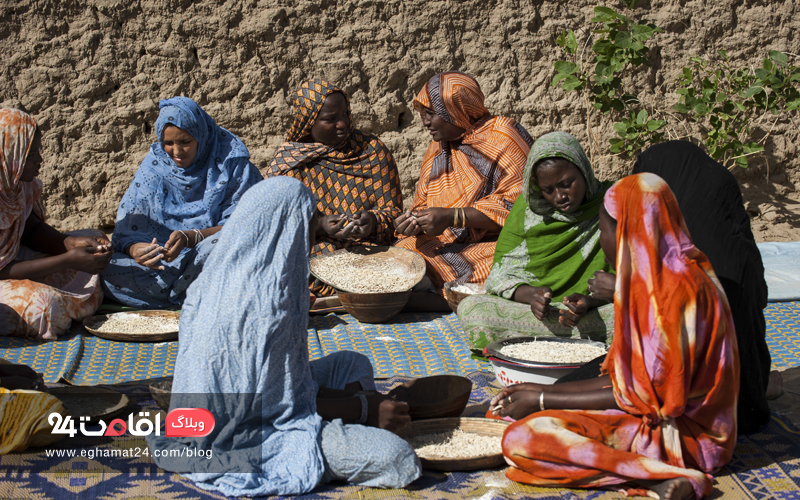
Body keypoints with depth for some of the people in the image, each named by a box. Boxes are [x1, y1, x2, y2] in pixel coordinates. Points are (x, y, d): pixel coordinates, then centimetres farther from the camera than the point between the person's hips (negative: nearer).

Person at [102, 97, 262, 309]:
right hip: (165, 264, 4)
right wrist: (134, 249, -29)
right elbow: (128, 229, -3)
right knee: (112, 273, -24)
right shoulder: (154, 165, 4)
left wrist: (189, 237, -28)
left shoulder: (231, 162, -5)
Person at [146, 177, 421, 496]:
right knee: (397, 460, -17)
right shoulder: (266, 302, -26)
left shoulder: (222, 278, 3)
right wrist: (364, 408, -6)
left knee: (354, 365, 17)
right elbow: (287, 404, -20)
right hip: (244, 440, -10)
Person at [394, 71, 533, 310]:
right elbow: (424, 205, 22)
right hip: (445, 246, 6)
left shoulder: (503, 137, -5)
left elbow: (519, 206, -14)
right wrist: (414, 221, -4)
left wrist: (452, 217, -20)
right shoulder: (437, 149, 19)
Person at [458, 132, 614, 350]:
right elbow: (502, 273, 3)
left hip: (595, 311, -2)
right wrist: (529, 295, -20)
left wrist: (589, 301, -26)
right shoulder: (527, 207, 6)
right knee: (470, 308, -24)